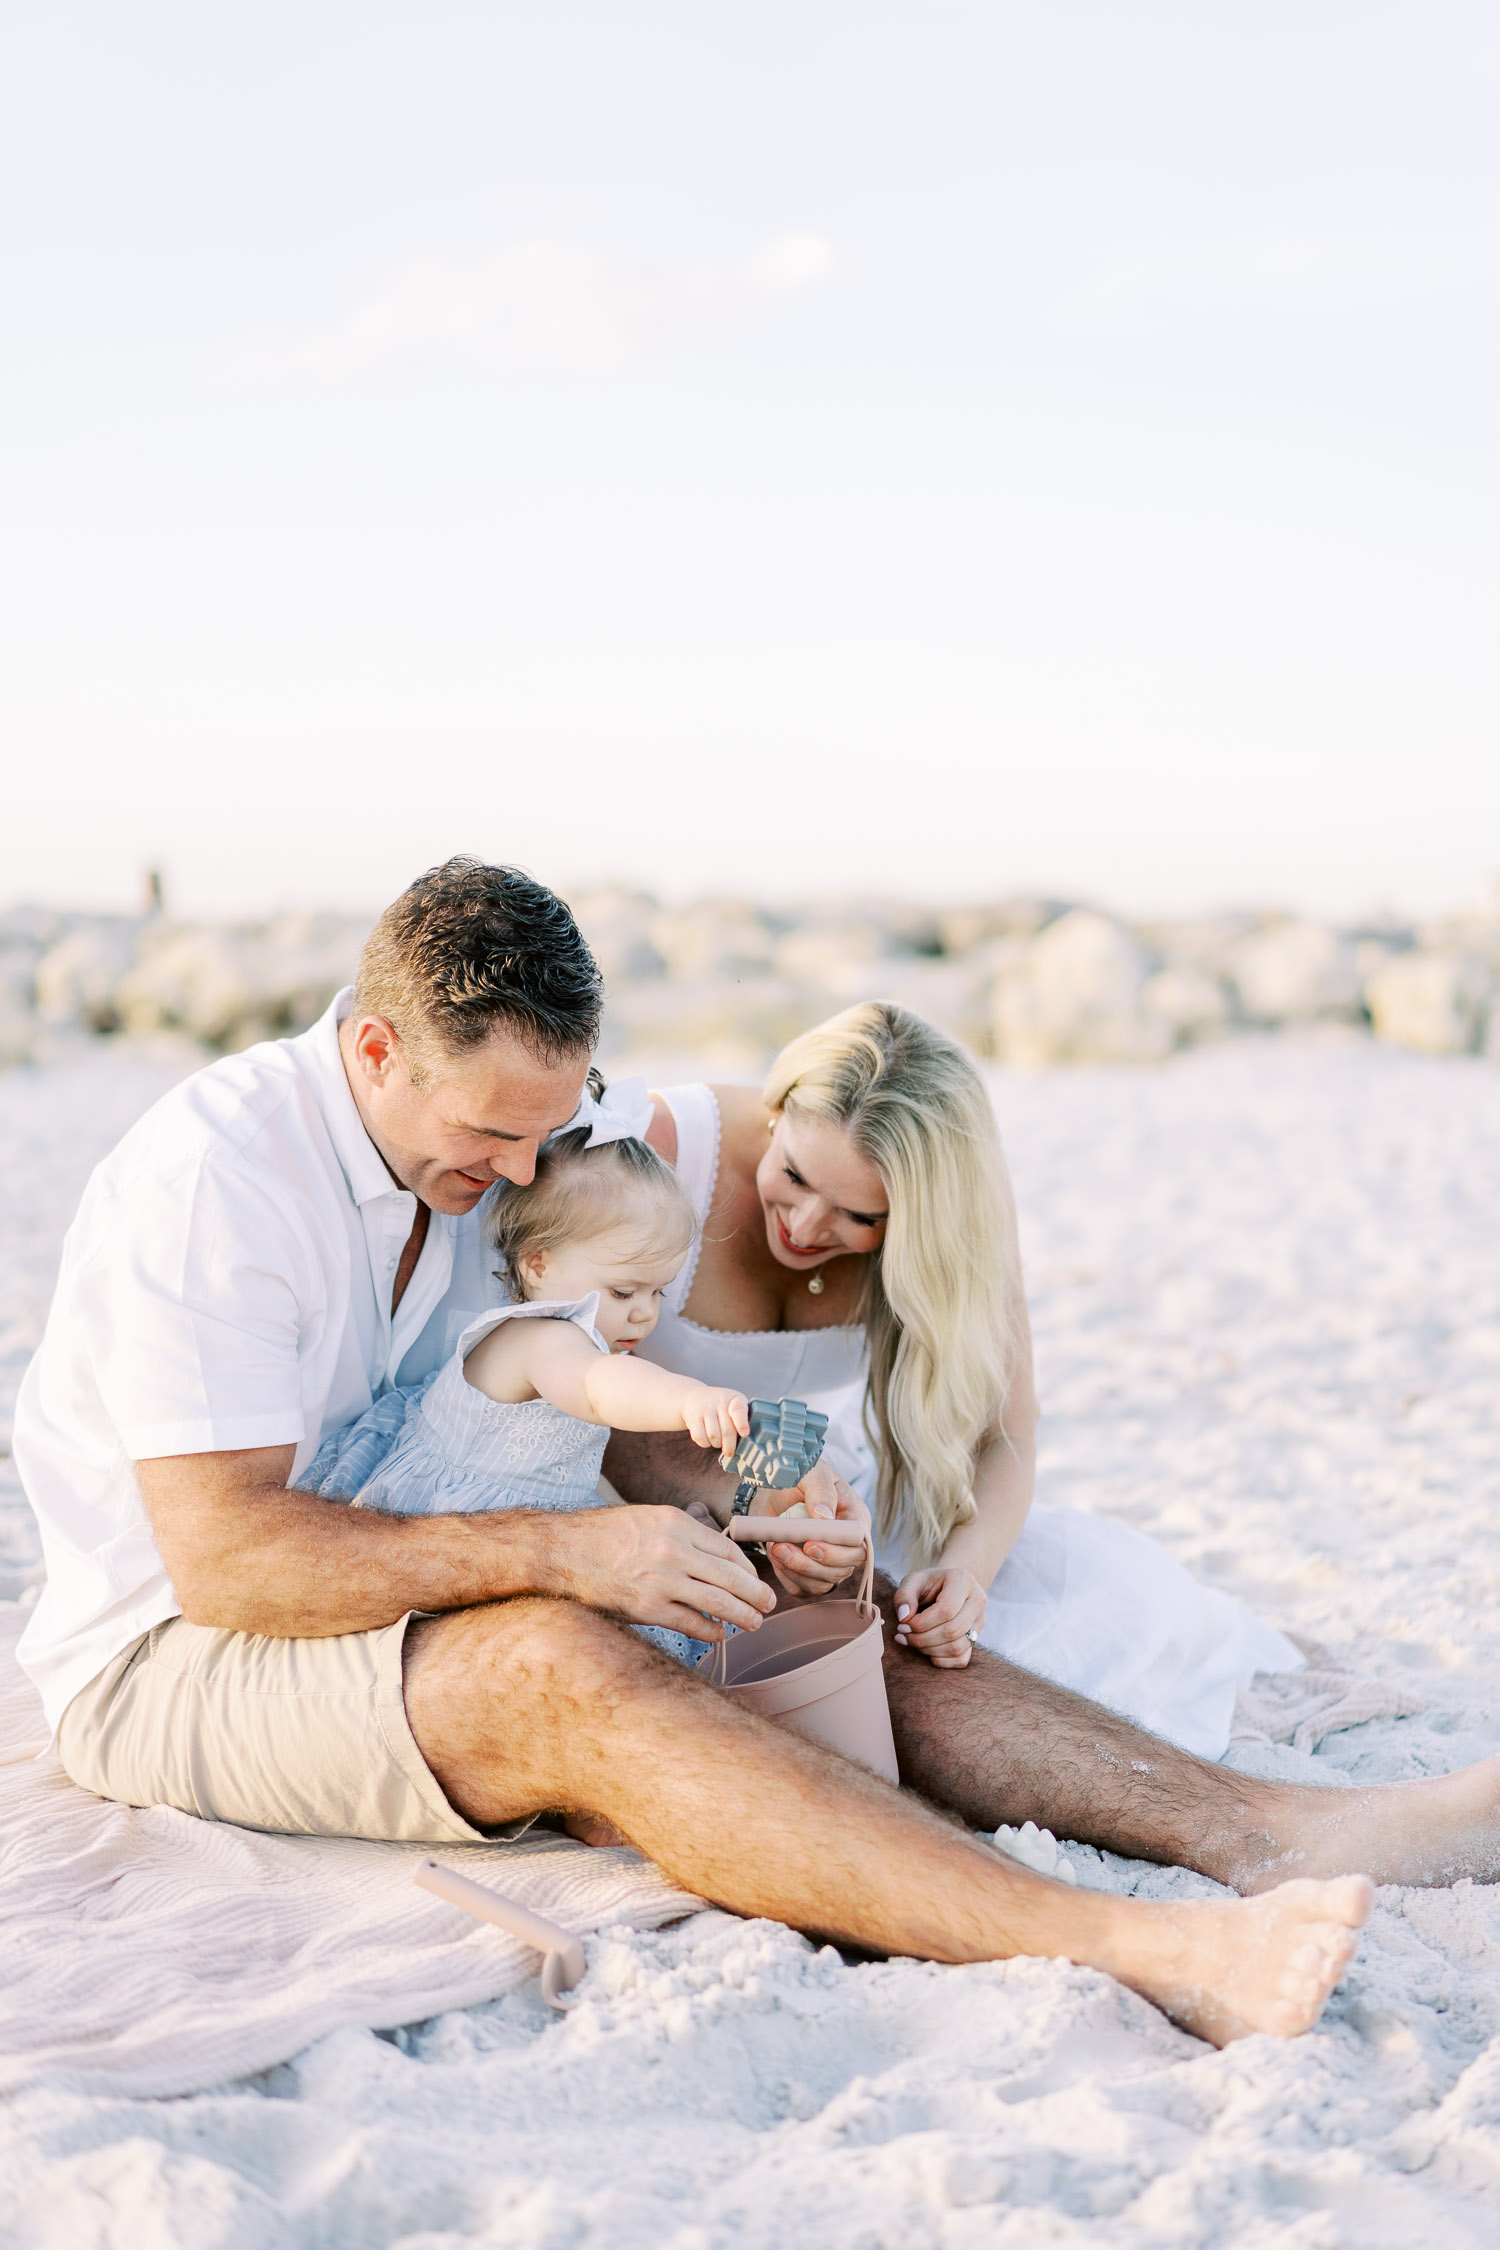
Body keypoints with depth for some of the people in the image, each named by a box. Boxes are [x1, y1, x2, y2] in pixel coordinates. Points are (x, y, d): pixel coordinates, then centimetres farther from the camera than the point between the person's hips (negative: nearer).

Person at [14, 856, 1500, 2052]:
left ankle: (1282, 1830, -21)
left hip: (445, 1613, 8)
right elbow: (224, 1558, -28)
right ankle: (1139, 1951, -48)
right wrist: (564, 1550, -32)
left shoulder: (489, 1143, 2)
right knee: (562, 1669, -36)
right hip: (165, 1664, -7)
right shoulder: (210, 1176, -22)